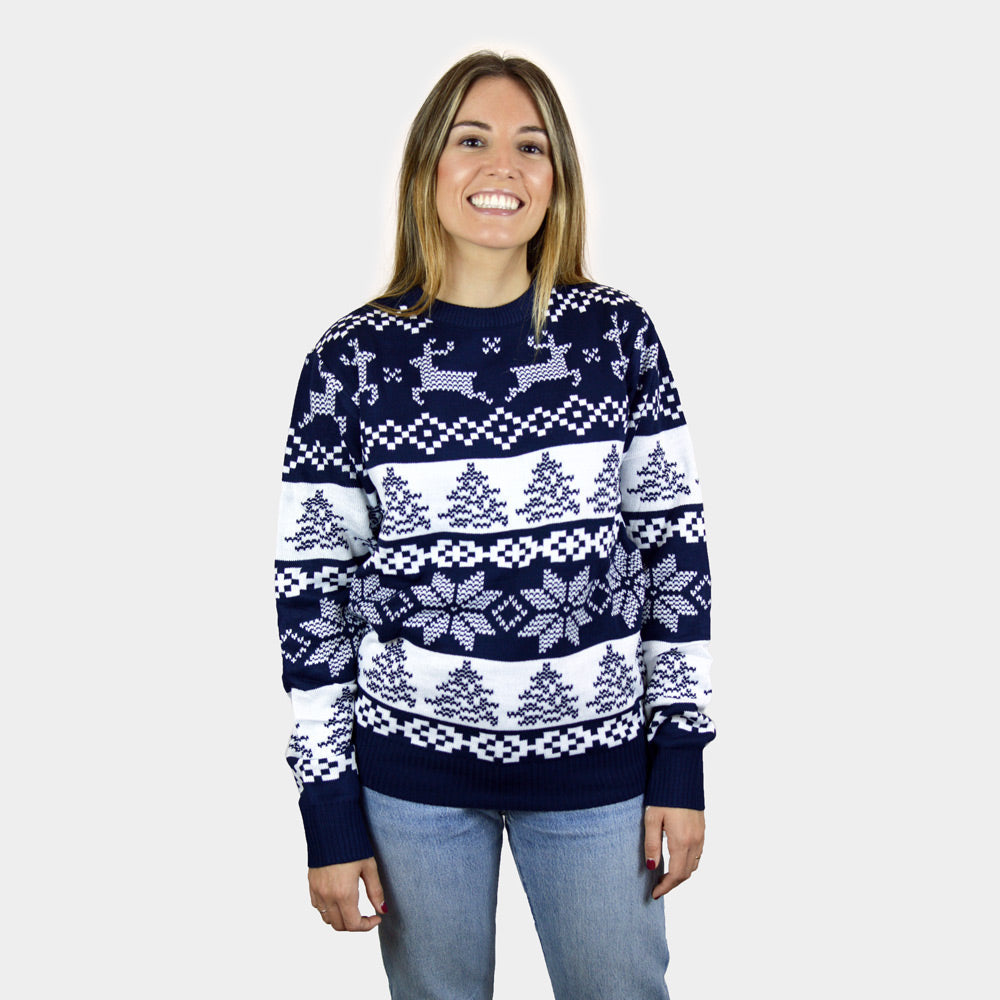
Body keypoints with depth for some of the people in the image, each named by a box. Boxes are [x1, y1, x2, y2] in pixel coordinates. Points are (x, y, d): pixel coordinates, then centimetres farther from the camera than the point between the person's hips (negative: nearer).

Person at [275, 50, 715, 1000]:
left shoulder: (615, 333, -3)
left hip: (595, 761, 1)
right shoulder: (353, 358, -7)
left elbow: (675, 544, 1)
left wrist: (681, 764, 1)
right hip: (412, 766, 0)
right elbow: (310, 589, -3)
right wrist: (330, 814, -3)